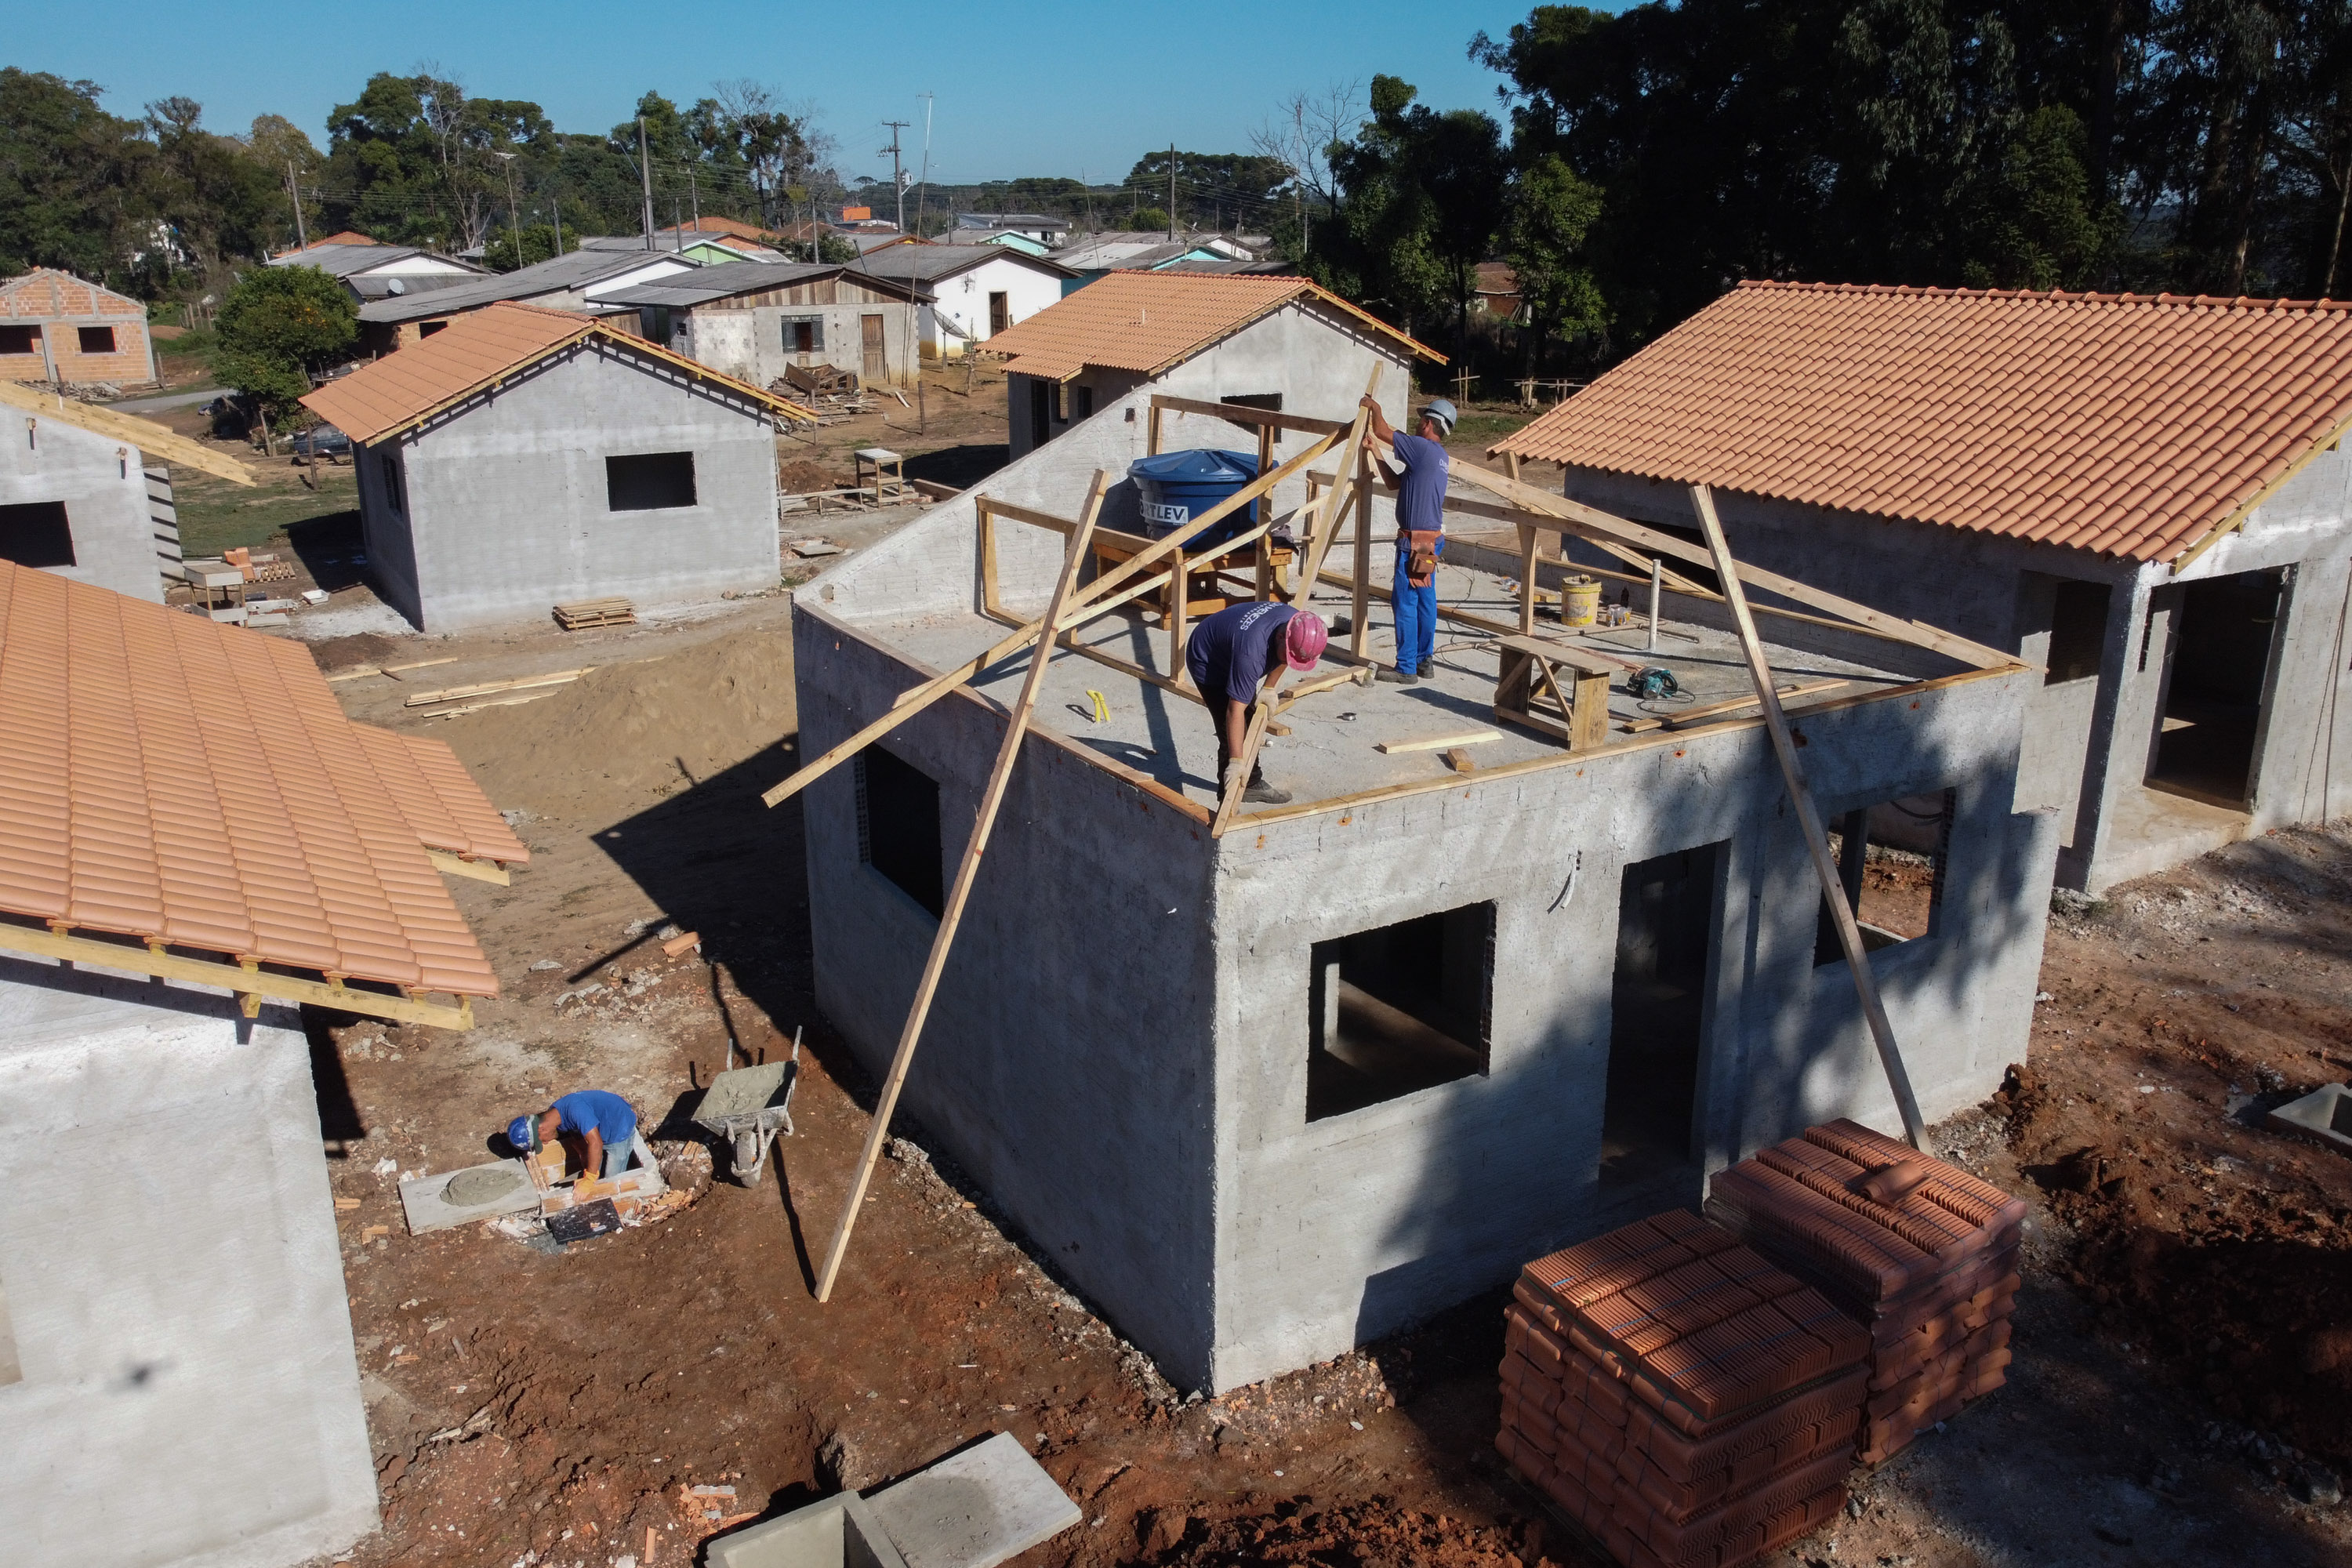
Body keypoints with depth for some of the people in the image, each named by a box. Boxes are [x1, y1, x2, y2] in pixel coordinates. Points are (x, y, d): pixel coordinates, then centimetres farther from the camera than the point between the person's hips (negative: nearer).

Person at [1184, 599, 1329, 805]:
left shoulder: (1297, 624, -22)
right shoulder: (1251, 652, -45)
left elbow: (1282, 659, 3)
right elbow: (1235, 709, -44)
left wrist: (1269, 688, -8)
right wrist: (1235, 762, -44)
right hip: (1206, 663, -8)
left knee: (1251, 724, 15)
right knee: (1231, 732, -13)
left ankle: (1252, 784, 29)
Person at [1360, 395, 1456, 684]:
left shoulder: (1424, 448, -14)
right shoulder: (1437, 455, 15)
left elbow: (1382, 431, -13)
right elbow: (1394, 482, 16)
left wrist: (1374, 408, 6)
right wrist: (1374, 449, 16)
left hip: (1415, 541, -10)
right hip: (1431, 539, 10)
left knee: (1405, 602, -5)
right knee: (1425, 600, 14)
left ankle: (1406, 669, -3)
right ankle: (1425, 661, 22)